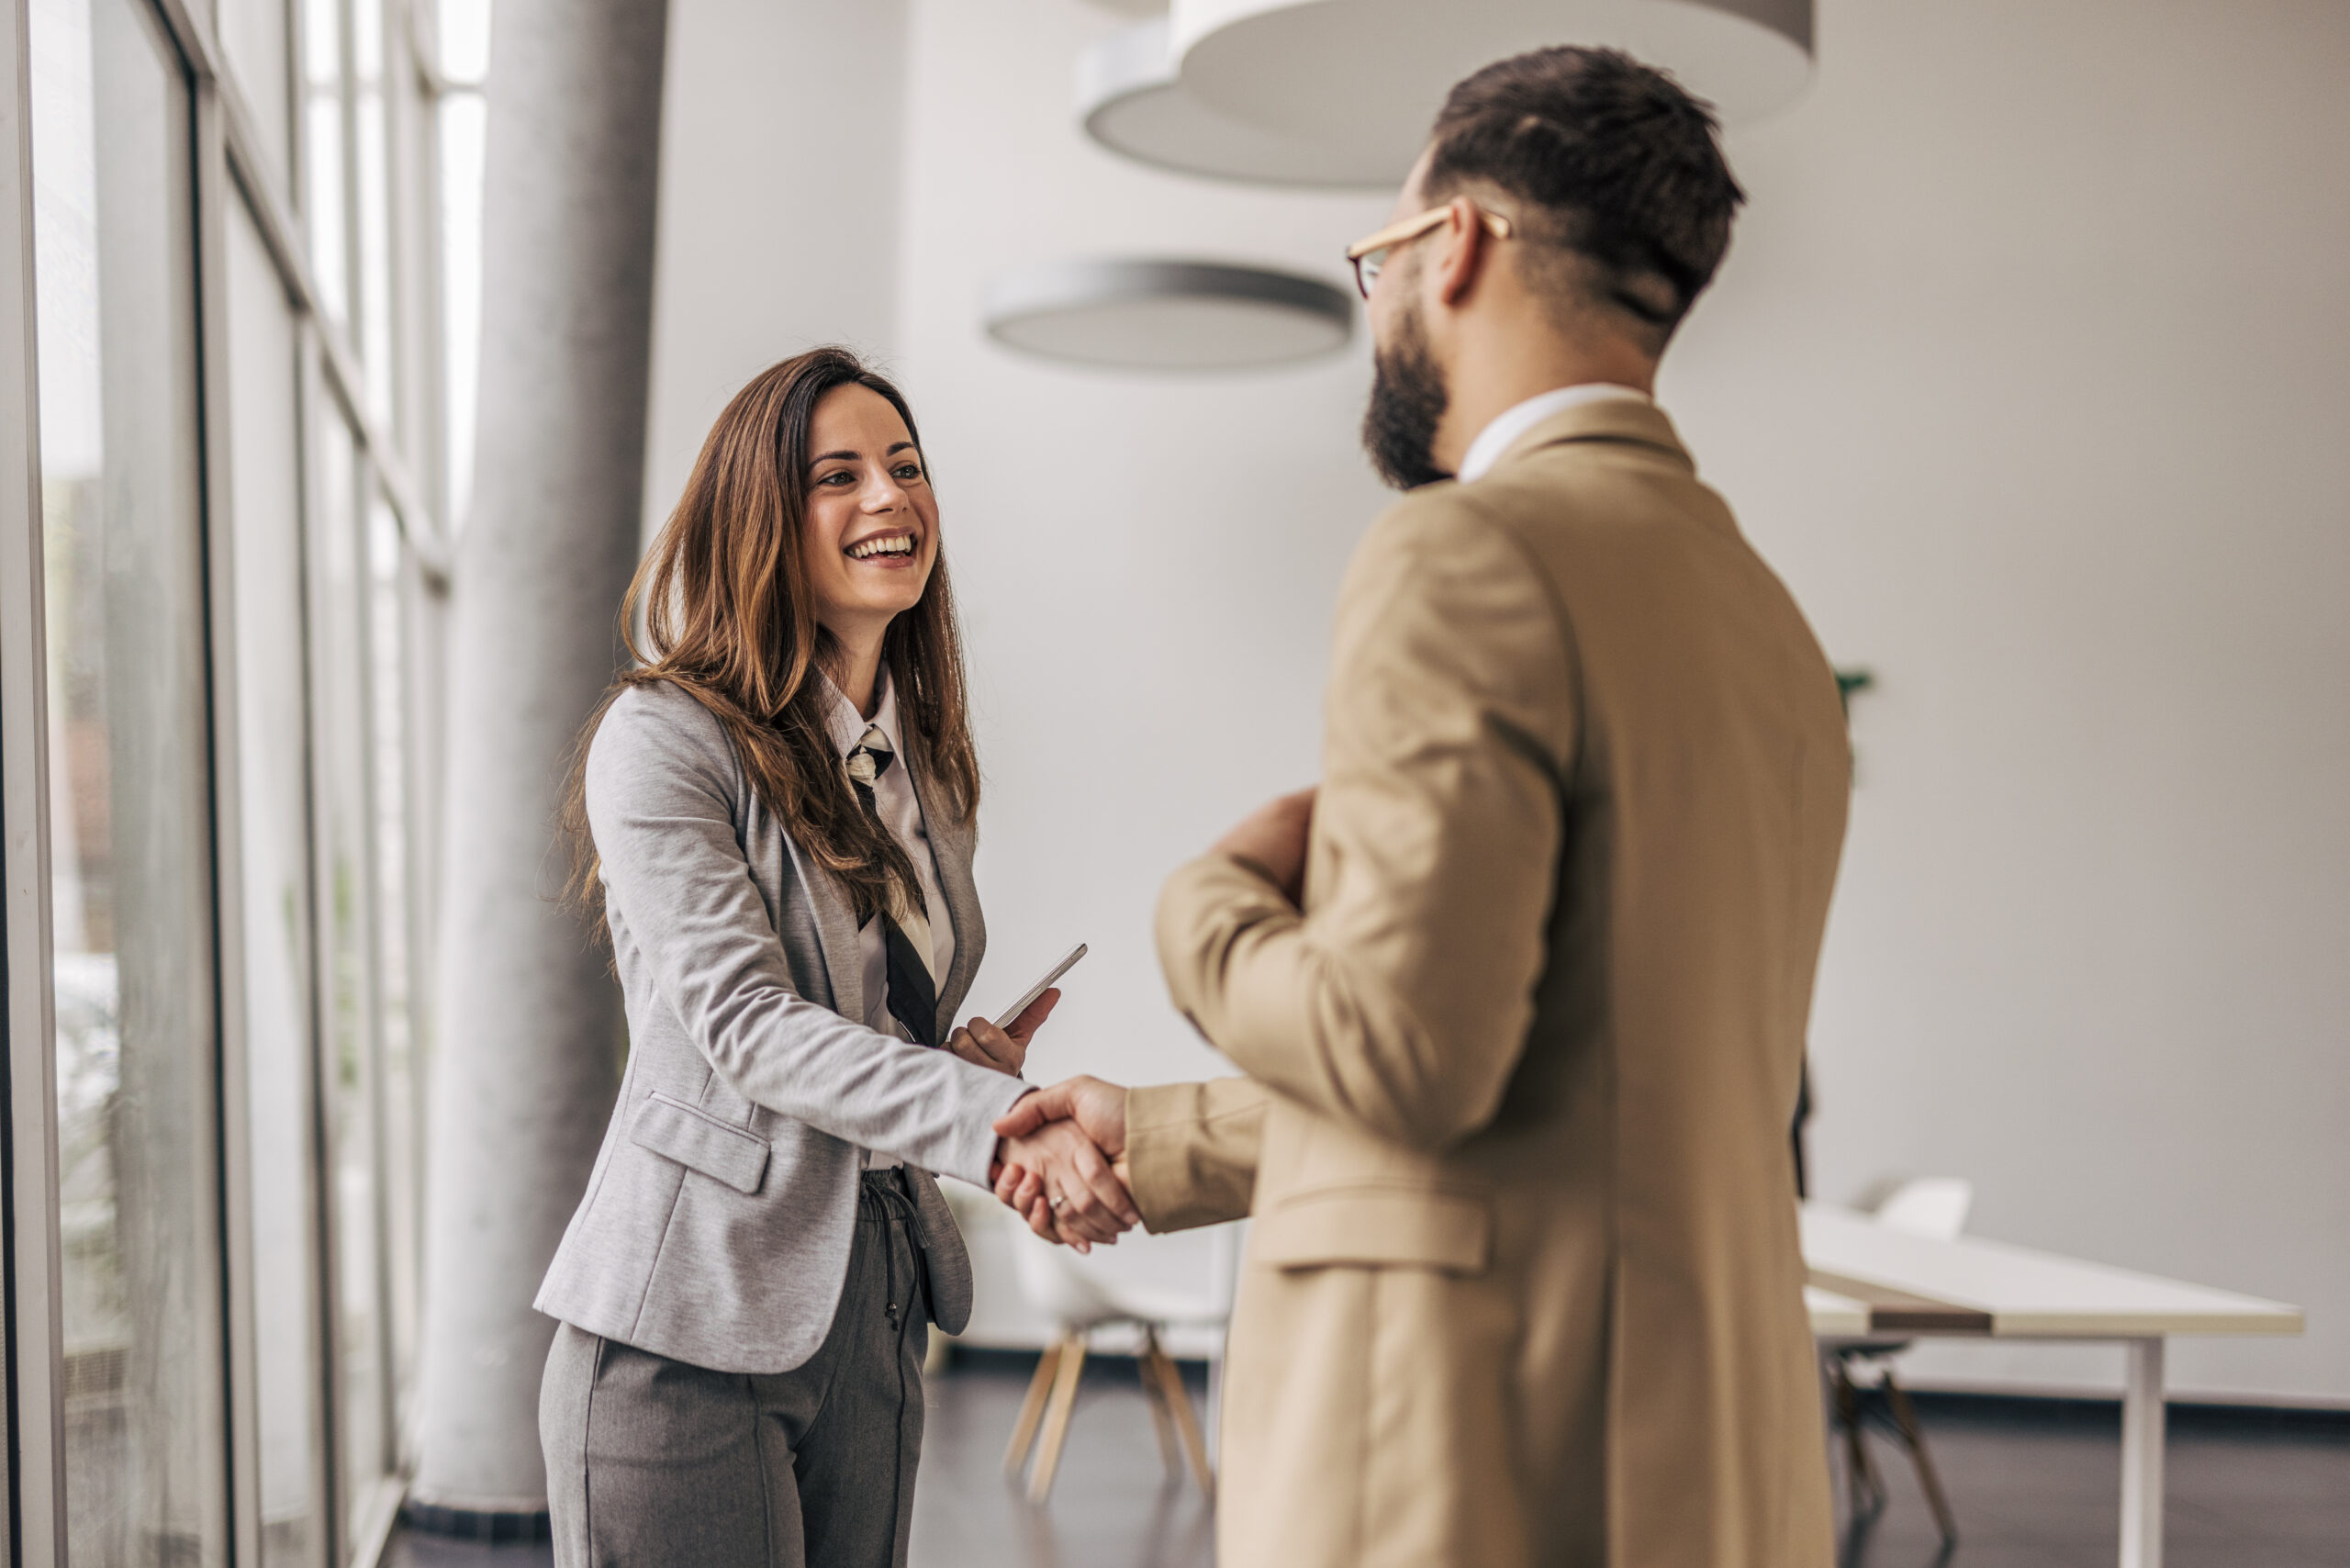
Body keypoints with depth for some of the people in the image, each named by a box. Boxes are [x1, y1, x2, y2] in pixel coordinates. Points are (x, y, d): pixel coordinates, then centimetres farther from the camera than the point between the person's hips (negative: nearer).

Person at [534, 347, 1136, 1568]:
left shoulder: (925, 762, 12)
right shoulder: (663, 737, -9)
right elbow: (745, 1023, -20)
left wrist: (972, 1057, 0)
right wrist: (997, 1119, -32)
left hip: (873, 1319, 7)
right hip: (691, 1329, -6)